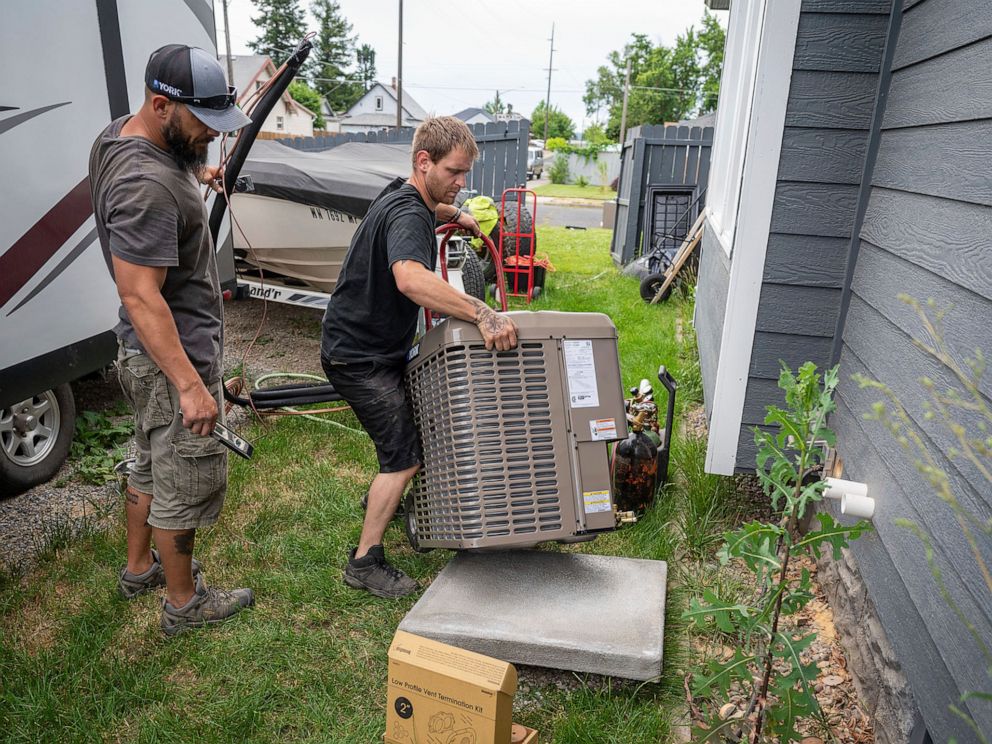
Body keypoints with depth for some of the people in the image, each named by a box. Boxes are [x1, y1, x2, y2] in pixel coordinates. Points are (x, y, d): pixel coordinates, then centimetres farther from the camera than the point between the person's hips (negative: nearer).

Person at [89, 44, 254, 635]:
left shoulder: (120, 134, 4)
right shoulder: (147, 186, -28)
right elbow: (141, 298, -30)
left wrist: (195, 178, 16)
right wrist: (190, 385, -30)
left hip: (149, 352, 11)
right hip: (173, 358, -10)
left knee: (153, 465, 25)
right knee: (187, 481, 5)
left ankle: (139, 568, 45)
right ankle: (185, 604, 25)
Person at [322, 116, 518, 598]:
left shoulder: (404, 196, 7)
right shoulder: (407, 215, -26)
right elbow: (410, 278, -50)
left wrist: (454, 214, 25)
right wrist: (482, 313, -54)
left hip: (380, 345, 10)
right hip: (358, 355, -10)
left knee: (417, 426, 23)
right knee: (405, 457, -9)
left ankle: (382, 499, 46)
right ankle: (365, 562, 4)